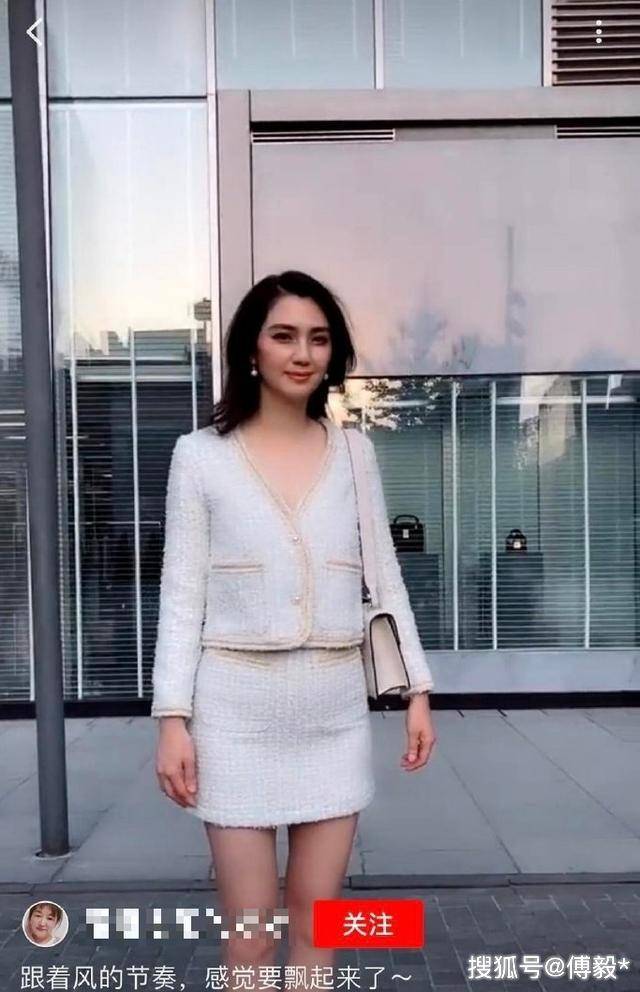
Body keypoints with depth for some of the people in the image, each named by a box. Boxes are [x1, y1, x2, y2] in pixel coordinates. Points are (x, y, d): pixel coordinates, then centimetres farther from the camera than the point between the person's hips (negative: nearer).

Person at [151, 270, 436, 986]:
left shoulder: (353, 454, 6)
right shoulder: (201, 455, -2)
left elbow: (385, 578, 9)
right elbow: (182, 594, -3)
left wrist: (417, 690, 5)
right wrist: (172, 719, -8)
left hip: (335, 710, 3)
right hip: (238, 711, -2)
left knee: (317, 923, 13)